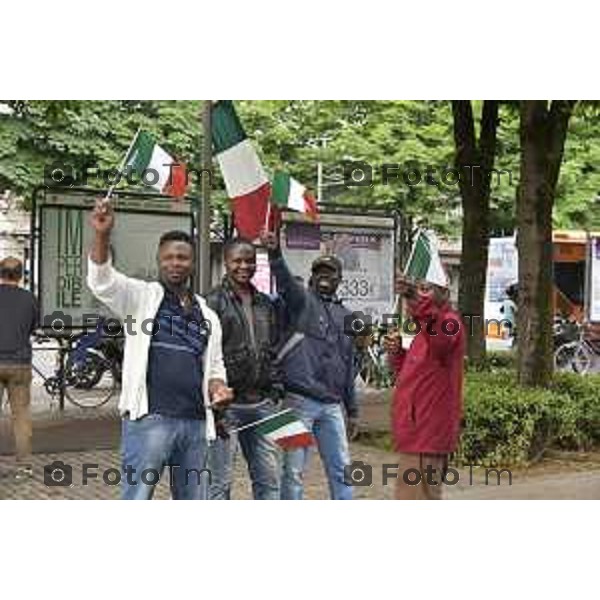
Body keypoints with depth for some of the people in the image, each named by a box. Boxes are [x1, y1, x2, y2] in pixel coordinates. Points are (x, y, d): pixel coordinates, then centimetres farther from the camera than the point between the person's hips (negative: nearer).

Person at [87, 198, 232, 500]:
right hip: (149, 419, -5)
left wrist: (218, 386, 0)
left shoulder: (207, 315, 17)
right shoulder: (142, 297, 3)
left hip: (195, 422, 5)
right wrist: (102, 235, -32)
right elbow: (102, 281, -15)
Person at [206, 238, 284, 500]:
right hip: (227, 403, -6)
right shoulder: (213, 302, -6)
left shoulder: (266, 304, 15)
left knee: (269, 477, 12)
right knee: (220, 482, 0)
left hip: (262, 403, 6)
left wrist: (276, 389, 11)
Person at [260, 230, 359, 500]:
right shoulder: (302, 300, 1)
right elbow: (285, 281, -22)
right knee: (294, 469, 0)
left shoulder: (345, 316, 18)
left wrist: (352, 410, 21)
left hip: (332, 405, 6)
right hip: (299, 400, -5)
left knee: (341, 468, 10)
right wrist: (275, 253, -42)